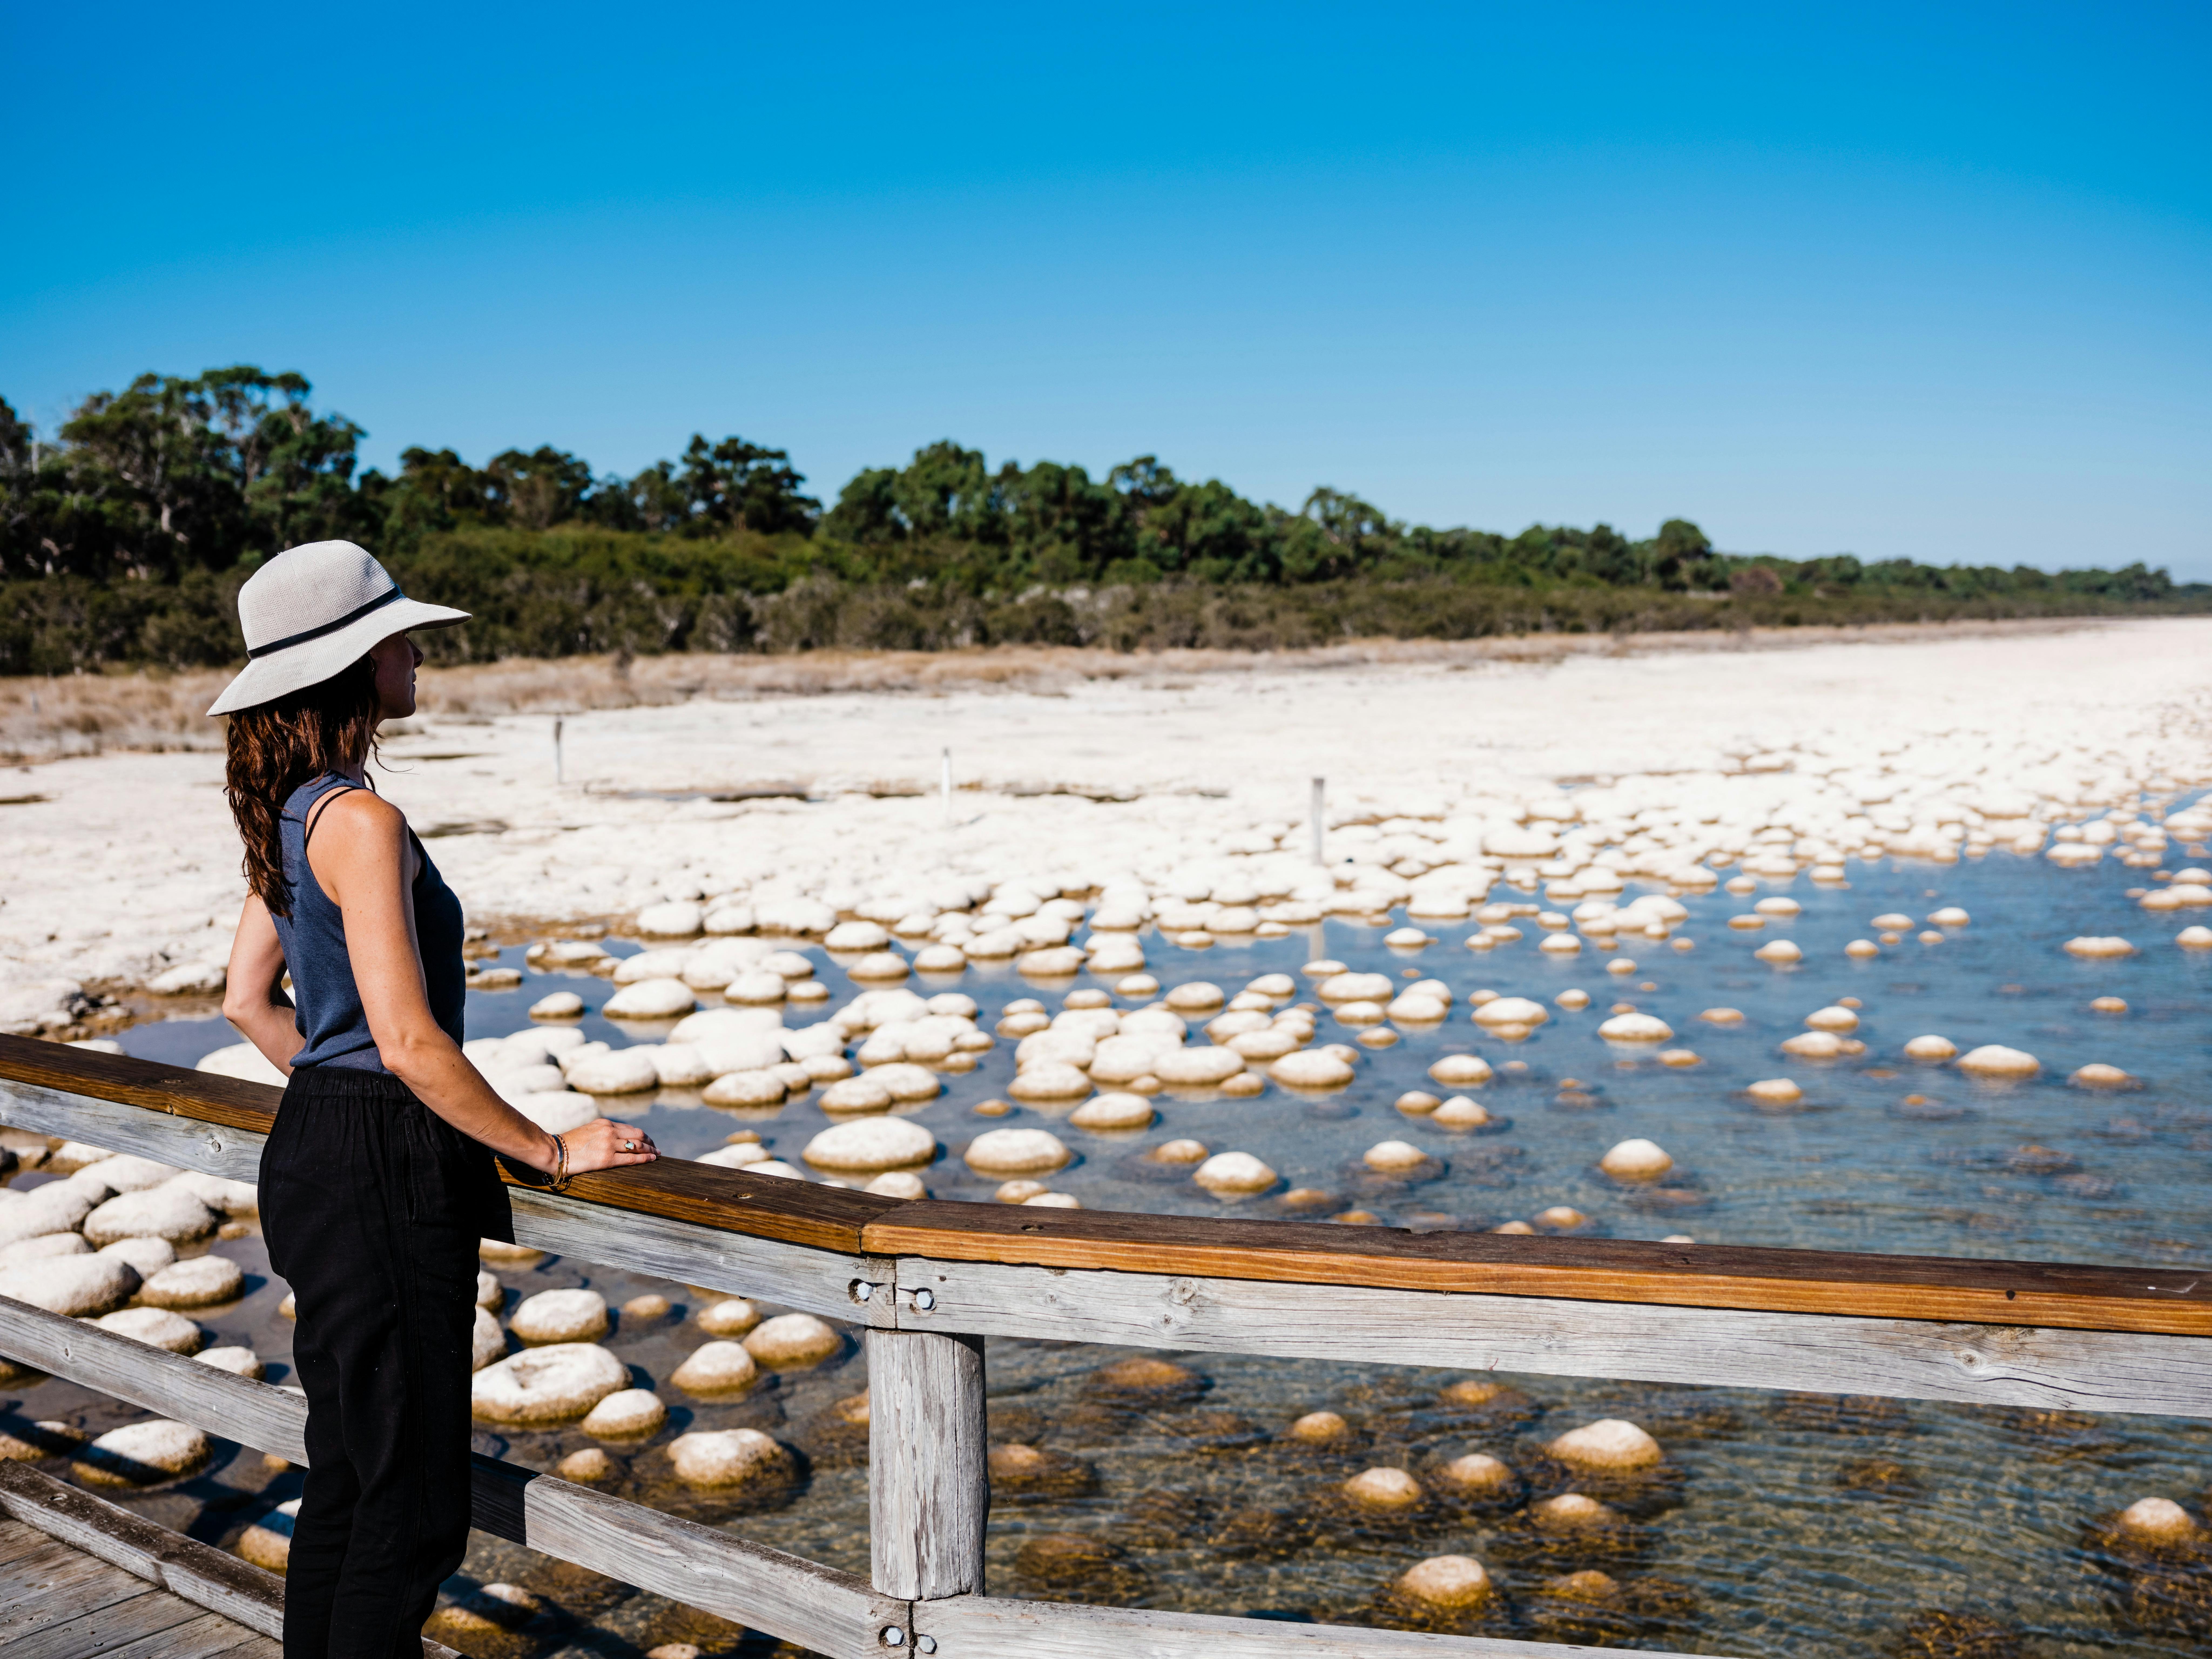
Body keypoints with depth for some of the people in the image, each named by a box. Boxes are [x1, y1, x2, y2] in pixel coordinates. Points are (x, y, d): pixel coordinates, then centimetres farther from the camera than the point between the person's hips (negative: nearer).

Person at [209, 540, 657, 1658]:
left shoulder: (289, 812, 10)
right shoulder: (359, 821, -20)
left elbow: (249, 999, 18)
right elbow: (408, 1041, -23)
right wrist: (548, 1153, -14)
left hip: (317, 1152, 10)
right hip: (384, 1177, -10)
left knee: (347, 1479, 19)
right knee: (412, 1503, 2)